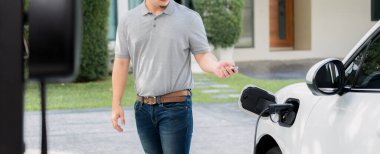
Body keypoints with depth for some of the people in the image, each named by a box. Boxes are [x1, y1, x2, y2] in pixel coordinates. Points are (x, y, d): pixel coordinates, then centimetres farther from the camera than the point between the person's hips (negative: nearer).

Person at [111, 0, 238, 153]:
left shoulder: (189, 18, -1)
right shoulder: (128, 21, 6)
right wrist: (116, 104, 4)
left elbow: (203, 55, -3)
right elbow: (121, 63, 7)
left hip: (176, 107, -3)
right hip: (143, 108, 3)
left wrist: (216, 67, -26)